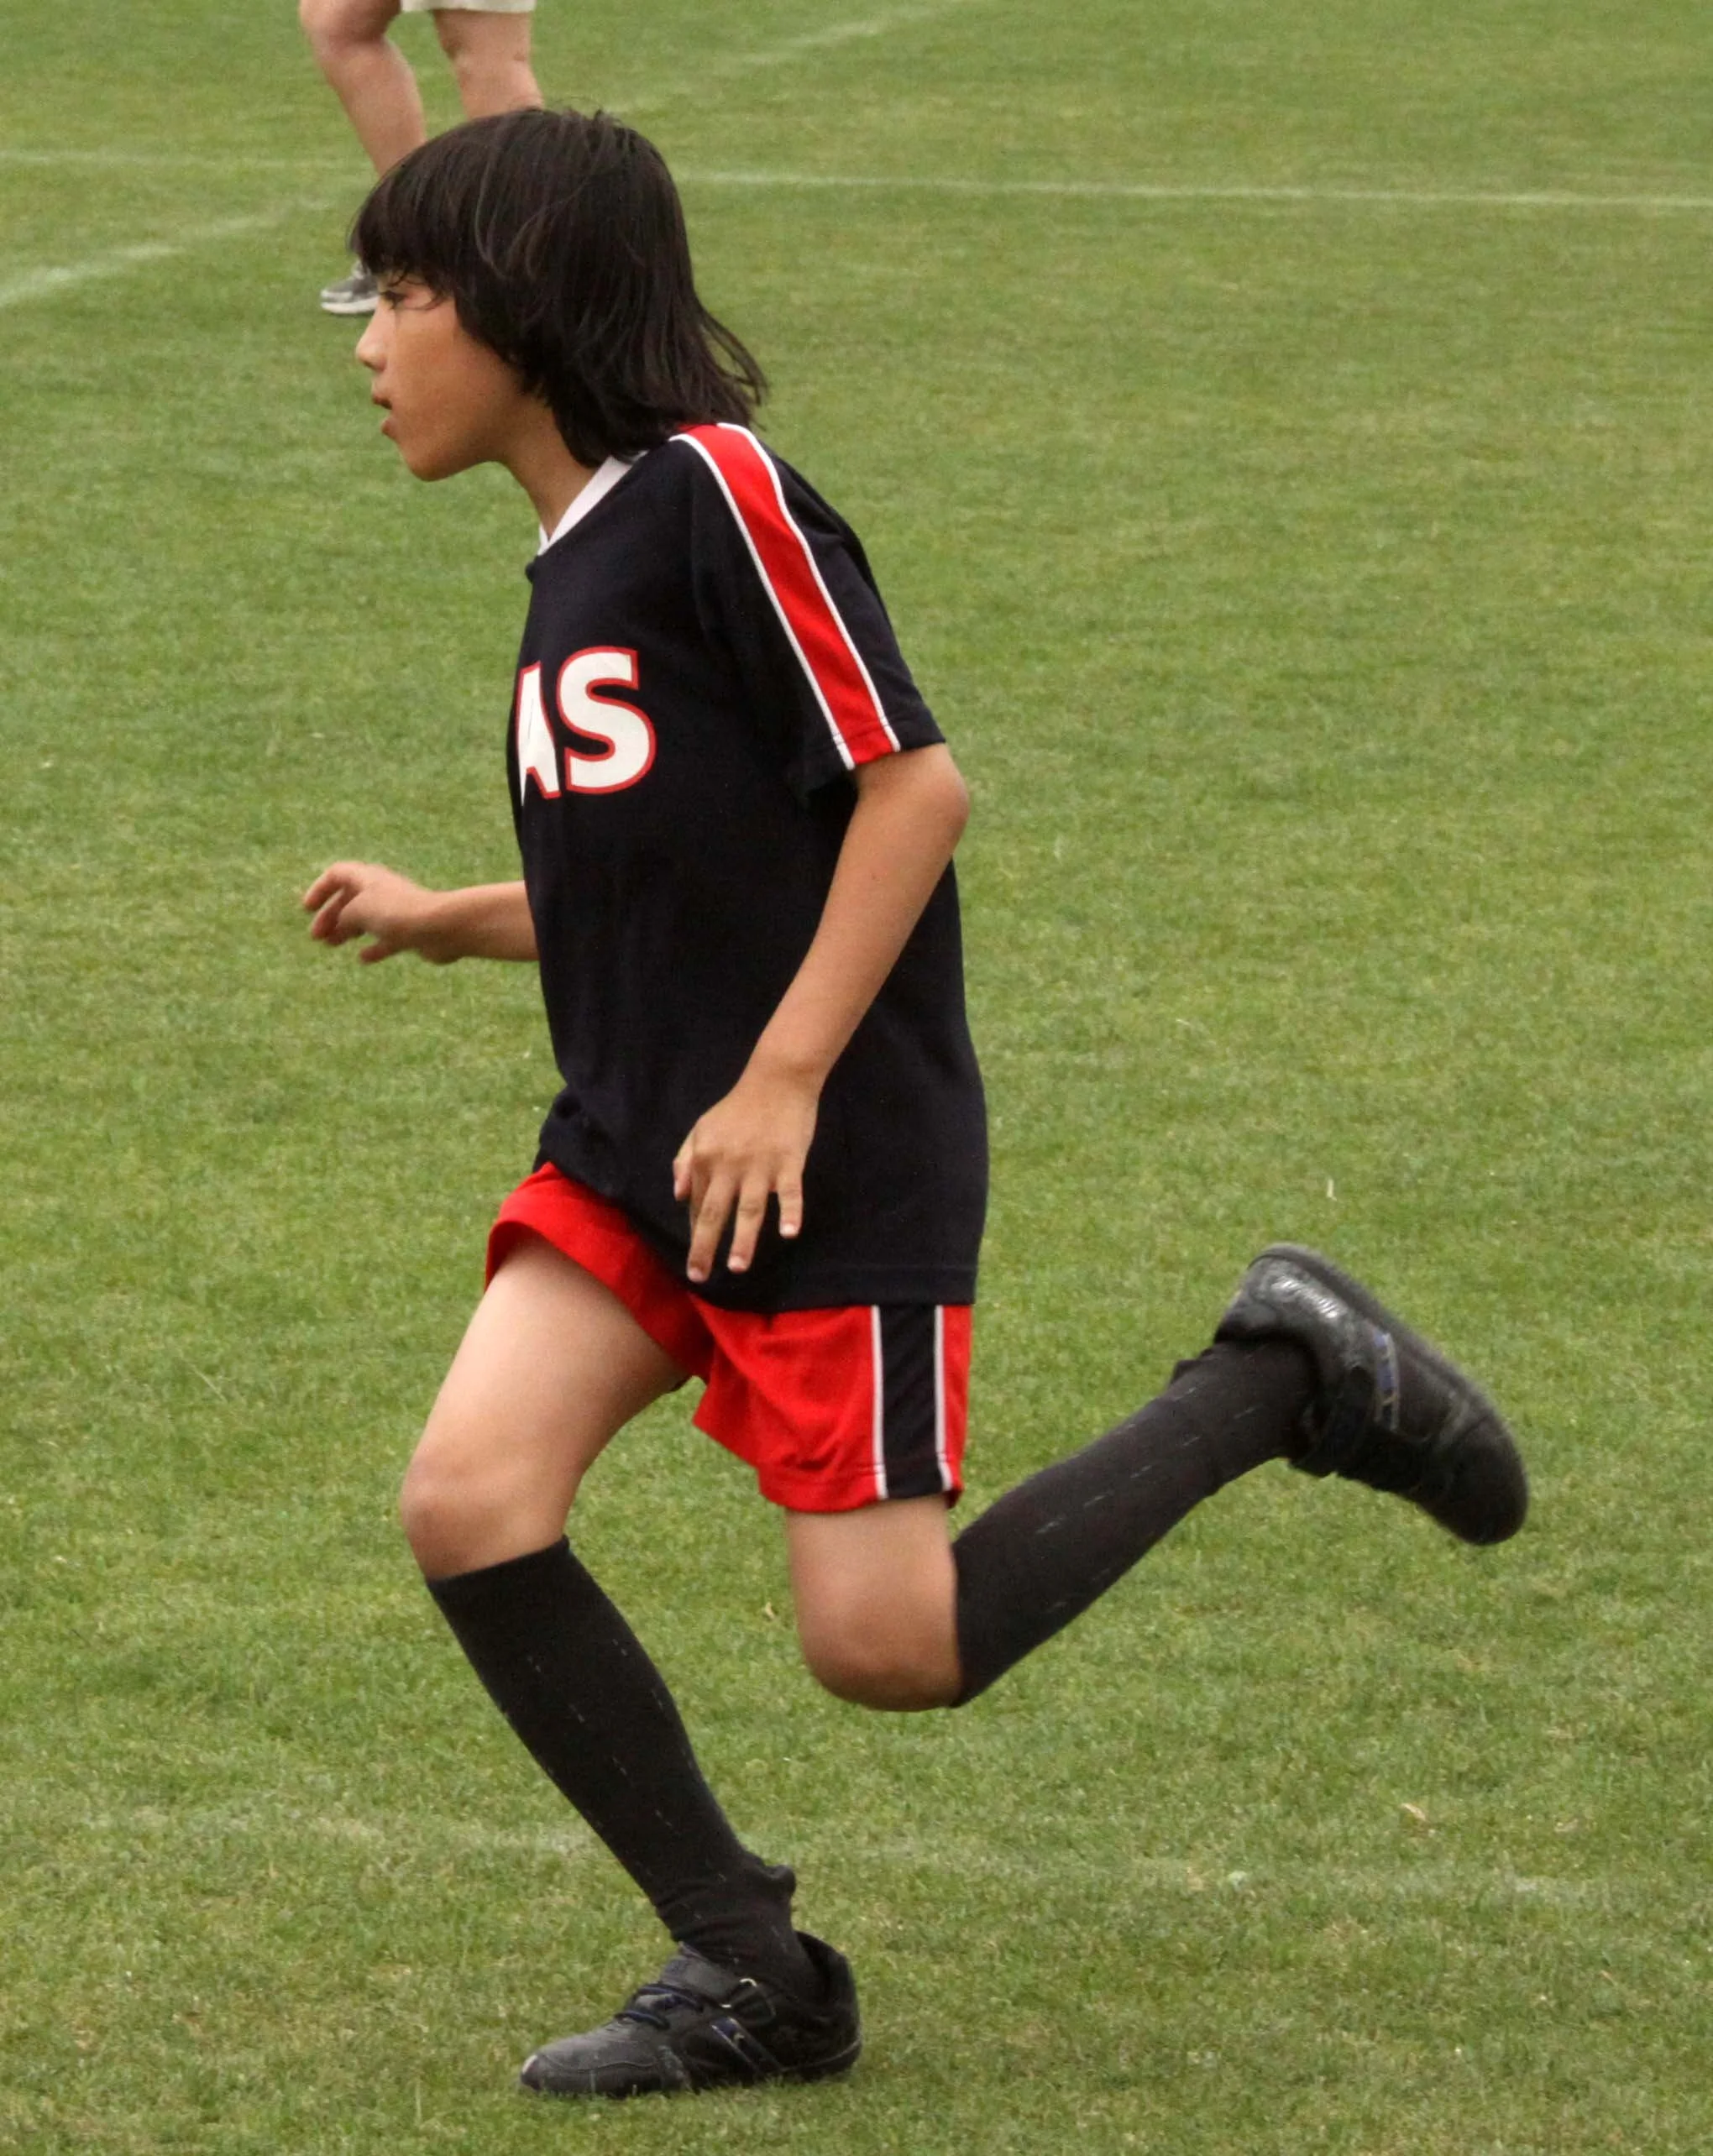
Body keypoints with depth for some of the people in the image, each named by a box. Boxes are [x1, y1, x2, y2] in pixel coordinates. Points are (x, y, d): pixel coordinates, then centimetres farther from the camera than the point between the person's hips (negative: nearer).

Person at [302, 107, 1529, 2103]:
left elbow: (910, 783, -18)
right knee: (469, 1501, -10)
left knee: (887, 1640, -6)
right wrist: (445, 923, 18)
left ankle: (1277, 1385, 14)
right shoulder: (577, 551, 13)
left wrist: (786, 1080, -20)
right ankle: (747, 1970, 0)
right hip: (633, 1146, 8)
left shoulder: (713, 493, -14)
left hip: (833, 1166, -8)